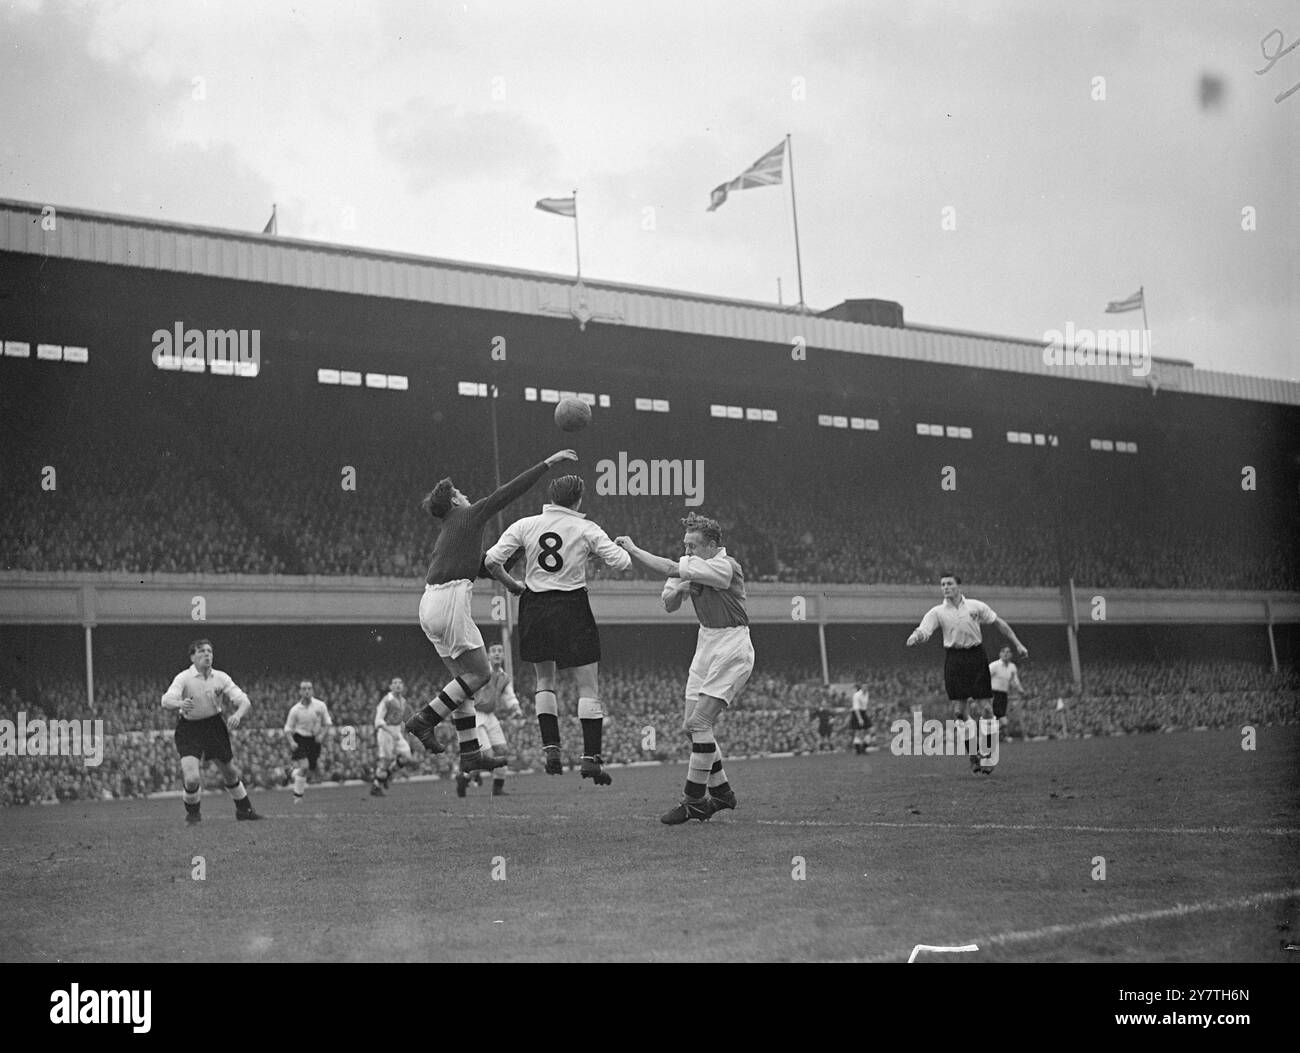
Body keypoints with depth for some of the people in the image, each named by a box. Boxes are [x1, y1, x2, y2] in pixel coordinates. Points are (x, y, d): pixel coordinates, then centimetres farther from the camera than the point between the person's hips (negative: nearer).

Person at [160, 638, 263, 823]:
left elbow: (244, 702, -7)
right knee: (192, 779, -18)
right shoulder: (183, 678, -14)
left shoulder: (220, 678, -4)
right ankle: (192, 812, 13)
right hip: (189, 730, -4)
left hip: (215, 727, 4)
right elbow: (166, 700, -30)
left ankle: (244, 809, 37)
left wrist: (237, 715, -29)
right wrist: (180, 704, -53)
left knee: (230, 773, 13)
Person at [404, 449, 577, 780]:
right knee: (479, 673, -3)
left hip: (431, 604, 9)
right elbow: (509, 491, -2)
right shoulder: (470, 515, 0)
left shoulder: (447, 529, 23)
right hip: (449, 601, -9)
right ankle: (425, 720, -4)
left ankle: (470, 754, 8)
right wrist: (549, 463, 1)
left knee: (463, 677, 10)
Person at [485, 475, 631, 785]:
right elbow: (621, 562, -10)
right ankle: (591, 757, -2)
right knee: (588, 686, 4)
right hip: (573, 607, -3)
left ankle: (551, 748, 8)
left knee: (544, 680, 20)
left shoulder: (525, 525, 1)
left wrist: (511, 585, 12)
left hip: (535, 607, 3)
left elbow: (492, 560, -4)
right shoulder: (587, 529, -5)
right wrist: (626, 547, 12)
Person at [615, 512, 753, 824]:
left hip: (732, 647, -9)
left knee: (698, 721, -15)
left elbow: (669, 569, -27)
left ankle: (694, 801, -10)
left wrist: (633, 549, -16)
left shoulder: (726, 567, -21)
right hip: (706, 643, 9)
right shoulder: (689, 564, 5)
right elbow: (667, 604, 10)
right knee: (692, 726, 7)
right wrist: (678, 590, -13)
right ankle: (721, 792, 21)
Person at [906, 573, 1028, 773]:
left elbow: (998, 623, 13)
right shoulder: (937, 612, 3)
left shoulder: (976, 606, 4)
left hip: (976, 657, 0)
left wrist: (1017, 644, 12)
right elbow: (924, 631, -9)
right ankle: (974, 752, 9)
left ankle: (987, 754, 9)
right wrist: (915, 637, -33)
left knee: (986, 708, -4)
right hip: (954, 660, 0)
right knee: (958, 711, -6)